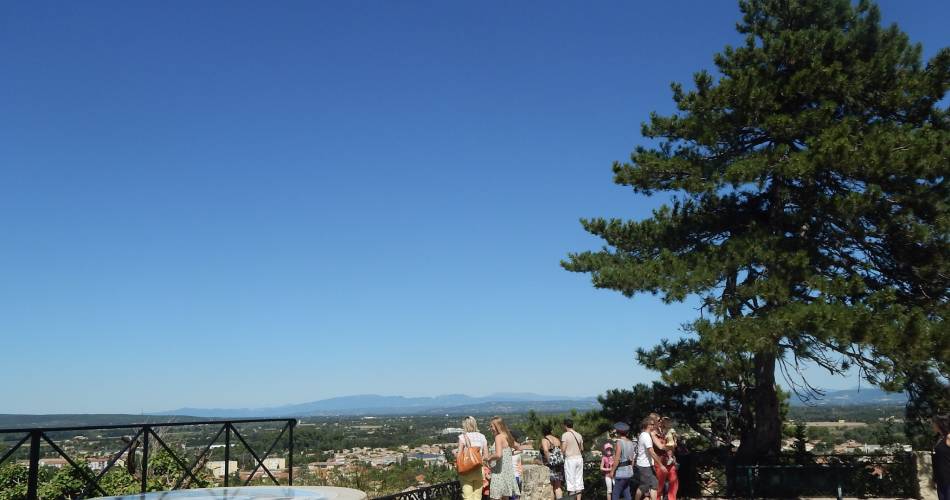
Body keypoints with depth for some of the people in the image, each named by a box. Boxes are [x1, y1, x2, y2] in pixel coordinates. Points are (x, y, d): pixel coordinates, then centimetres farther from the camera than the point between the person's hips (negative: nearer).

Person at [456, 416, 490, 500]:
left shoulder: (463, 437, -7)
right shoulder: (482, 436, 4)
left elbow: (459, 455, -9)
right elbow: (486, 456, 4)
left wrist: (455, 452, 11)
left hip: (466, 471, -3)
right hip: (479, 471, 3)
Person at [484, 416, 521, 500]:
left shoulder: (498, 437, -13)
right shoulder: (507, 437, 11)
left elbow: (498, 454, -26)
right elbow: (519, 448, 24)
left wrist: (489, 458, -10)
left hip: (500, 472, -8)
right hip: (508, 470, 8)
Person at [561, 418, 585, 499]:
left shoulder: (565, 435, -8)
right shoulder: (579, 435, 10)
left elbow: (563, 449, -14)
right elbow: (582, 449, 14)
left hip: (570, 459, -6)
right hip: (579, 458, 6)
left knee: (570, 480, -2)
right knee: (579, 481, 9)